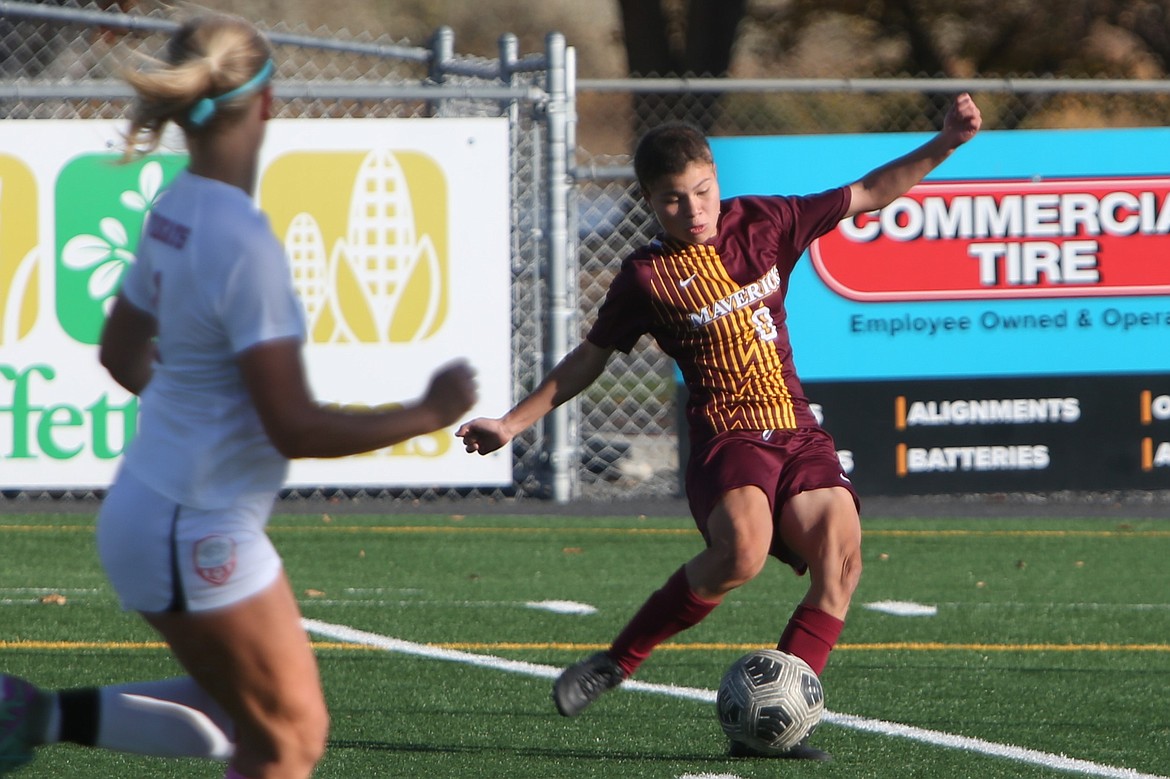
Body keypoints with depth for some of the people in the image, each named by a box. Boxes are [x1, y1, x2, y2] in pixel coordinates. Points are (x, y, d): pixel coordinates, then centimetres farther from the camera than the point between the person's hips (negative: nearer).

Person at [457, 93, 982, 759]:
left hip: (798, 433, 4)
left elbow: (868, 195, 15)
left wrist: (943, 146, 6)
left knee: (842, 555, -21)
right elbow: (590, 358, 13)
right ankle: (616, 664, -17)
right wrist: (513, 423, 10)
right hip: (727, 438, -4)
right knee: (742, 550, -33)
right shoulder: (647, 276, 3)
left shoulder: (762, 223, 10)